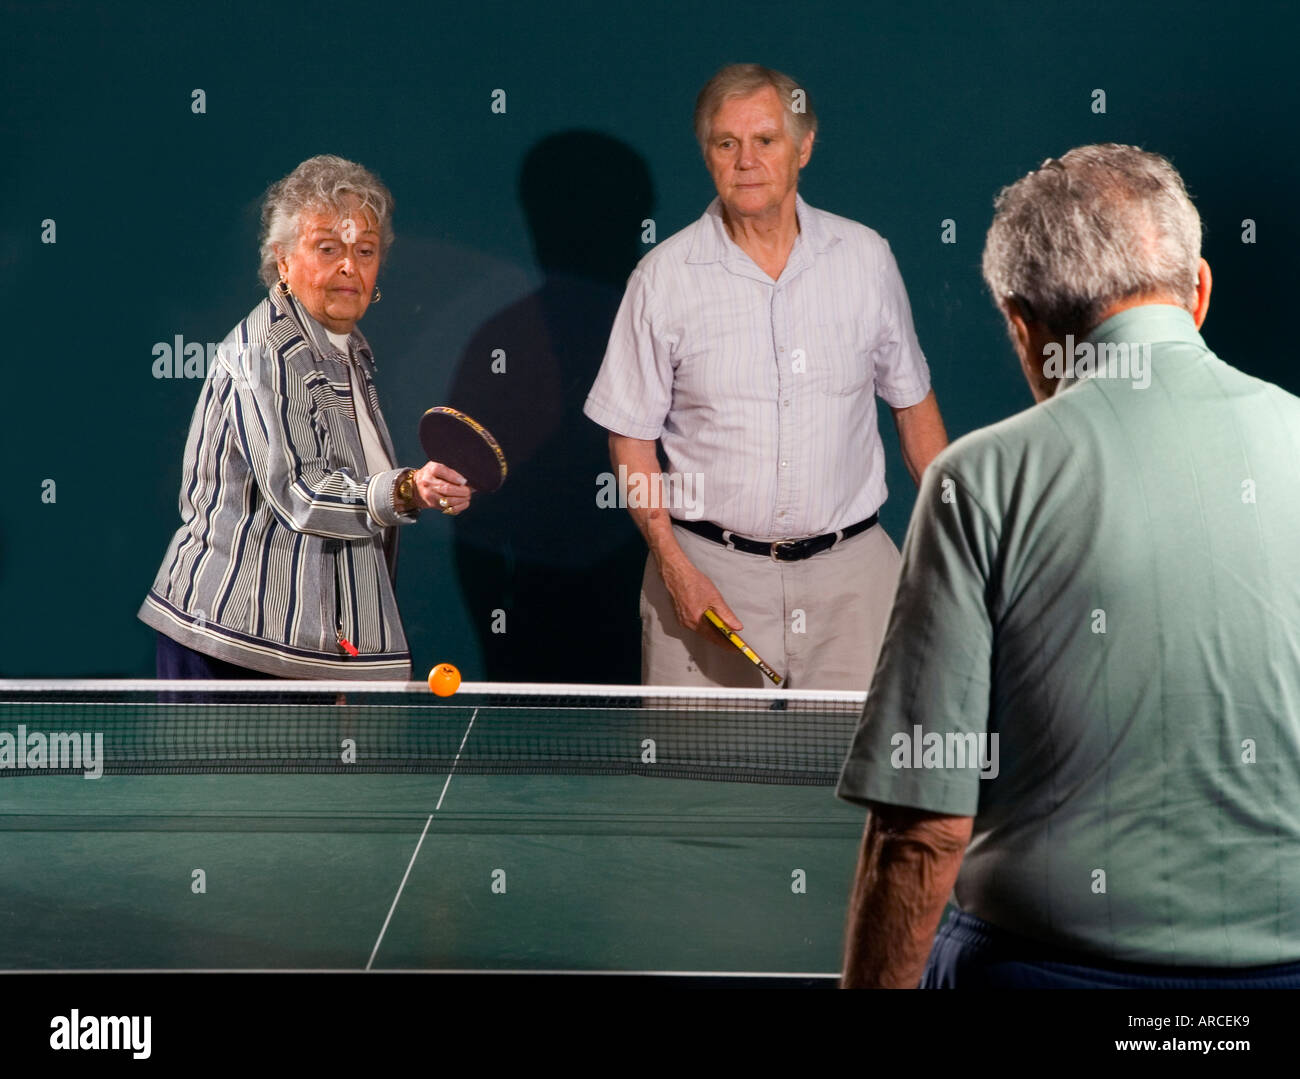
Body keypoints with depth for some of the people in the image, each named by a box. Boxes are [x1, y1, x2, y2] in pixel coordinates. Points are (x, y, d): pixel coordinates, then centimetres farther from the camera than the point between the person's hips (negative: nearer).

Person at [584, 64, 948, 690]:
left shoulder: (865, 256, 4)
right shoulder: (663, 276, -3)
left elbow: (912, 402, 14)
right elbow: (630, 436, 1)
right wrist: (675, 566, -9)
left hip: (851, 570, 2)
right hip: (709, 573, -1)